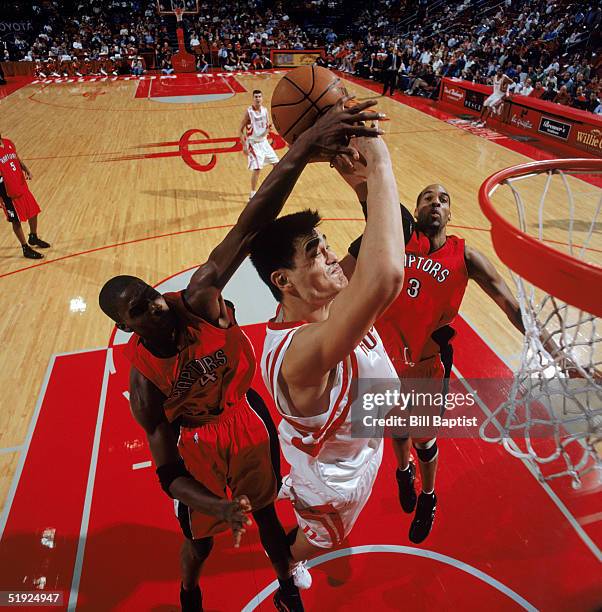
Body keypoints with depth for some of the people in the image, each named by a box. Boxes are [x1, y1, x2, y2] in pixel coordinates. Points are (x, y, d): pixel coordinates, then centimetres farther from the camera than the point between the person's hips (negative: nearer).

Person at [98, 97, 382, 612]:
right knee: (201, 540, 22)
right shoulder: (143, 378, -25)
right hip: (198, 448, -1)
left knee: (267, 510, 25)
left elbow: (250, 227, -43)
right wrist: (217, 505, -35)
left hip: (248, 420, 2)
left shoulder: (198, 301, -28)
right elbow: (168, 470, -17)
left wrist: (304, 147, -53)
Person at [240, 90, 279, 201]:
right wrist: (244, 145, -18)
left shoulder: (265, 110, 2)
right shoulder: (248, 112, -14)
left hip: (264, 141, 7)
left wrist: (269, 127, -14)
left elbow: (267, 126, 11)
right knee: (257, 169, -12)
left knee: (276, 163, 12)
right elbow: (241, 130, -11)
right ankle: (252, 194, -1)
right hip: (253, 143, -7)